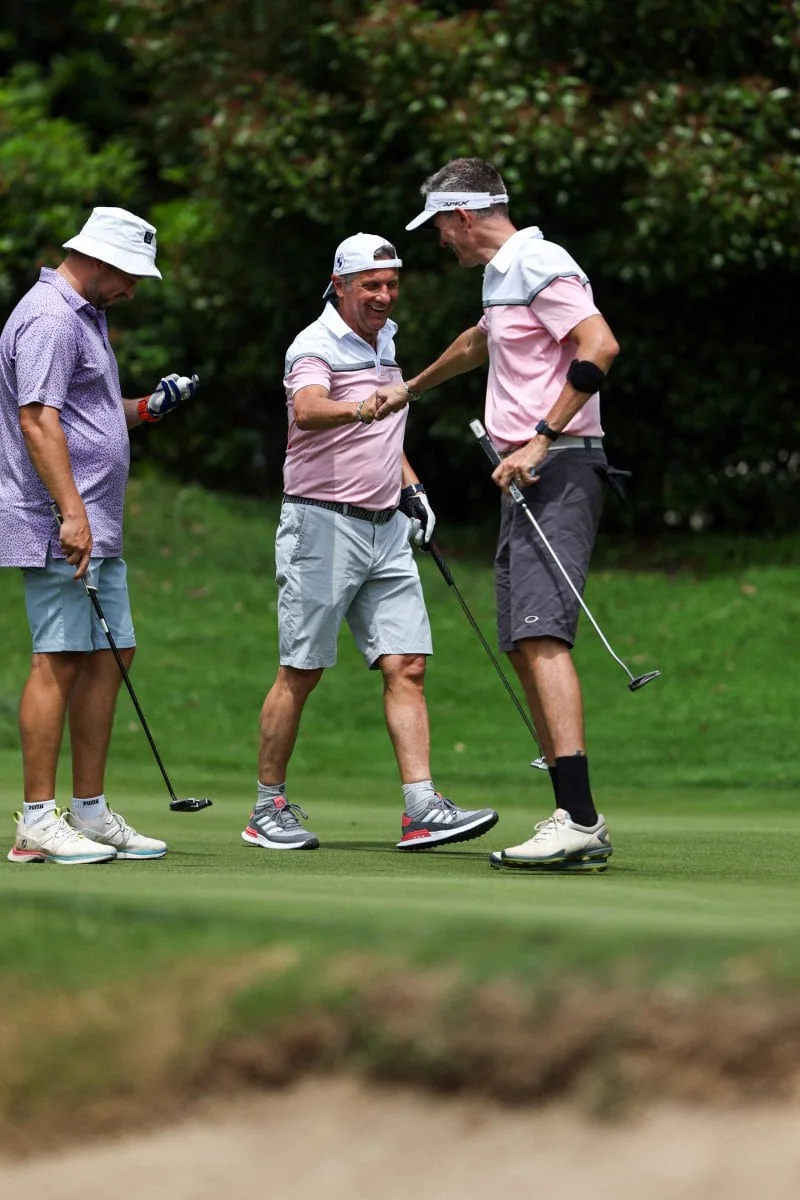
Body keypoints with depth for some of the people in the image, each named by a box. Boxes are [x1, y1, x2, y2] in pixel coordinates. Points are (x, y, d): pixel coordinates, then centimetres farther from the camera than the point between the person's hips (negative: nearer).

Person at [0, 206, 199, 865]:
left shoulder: (85, 316, 20)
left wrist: (147, 407, 13)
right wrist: (71, 513, -27)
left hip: (96, 529, 11)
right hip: (59, 529, -11)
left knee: (109, 657, 10)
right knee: (60, 661, -10)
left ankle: (91, 811, 15)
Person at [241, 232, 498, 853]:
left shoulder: (384, 339, 14)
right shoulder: (316, 346, -12)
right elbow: (307, 410, -34)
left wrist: (411, 486, 18)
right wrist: (358, 408, -53)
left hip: (386, 528, 7)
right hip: (323, 524, -7)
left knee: (408, 667, -3)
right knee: (301, 673, -1)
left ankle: (422, 809, -8)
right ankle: (269, 808, 10)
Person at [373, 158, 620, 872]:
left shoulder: (539, 266, -9)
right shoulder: (502, 277, 22)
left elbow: (600, 345, -22)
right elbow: (477, 344, 44)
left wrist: (541, 438, -22)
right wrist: (411, 388, 60)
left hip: (559, 469, -10)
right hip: (526, 478, 10)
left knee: (542, 632, -20)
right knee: (523, 645, 5)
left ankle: (580, 822, -28)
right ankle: (576, 821, 4)